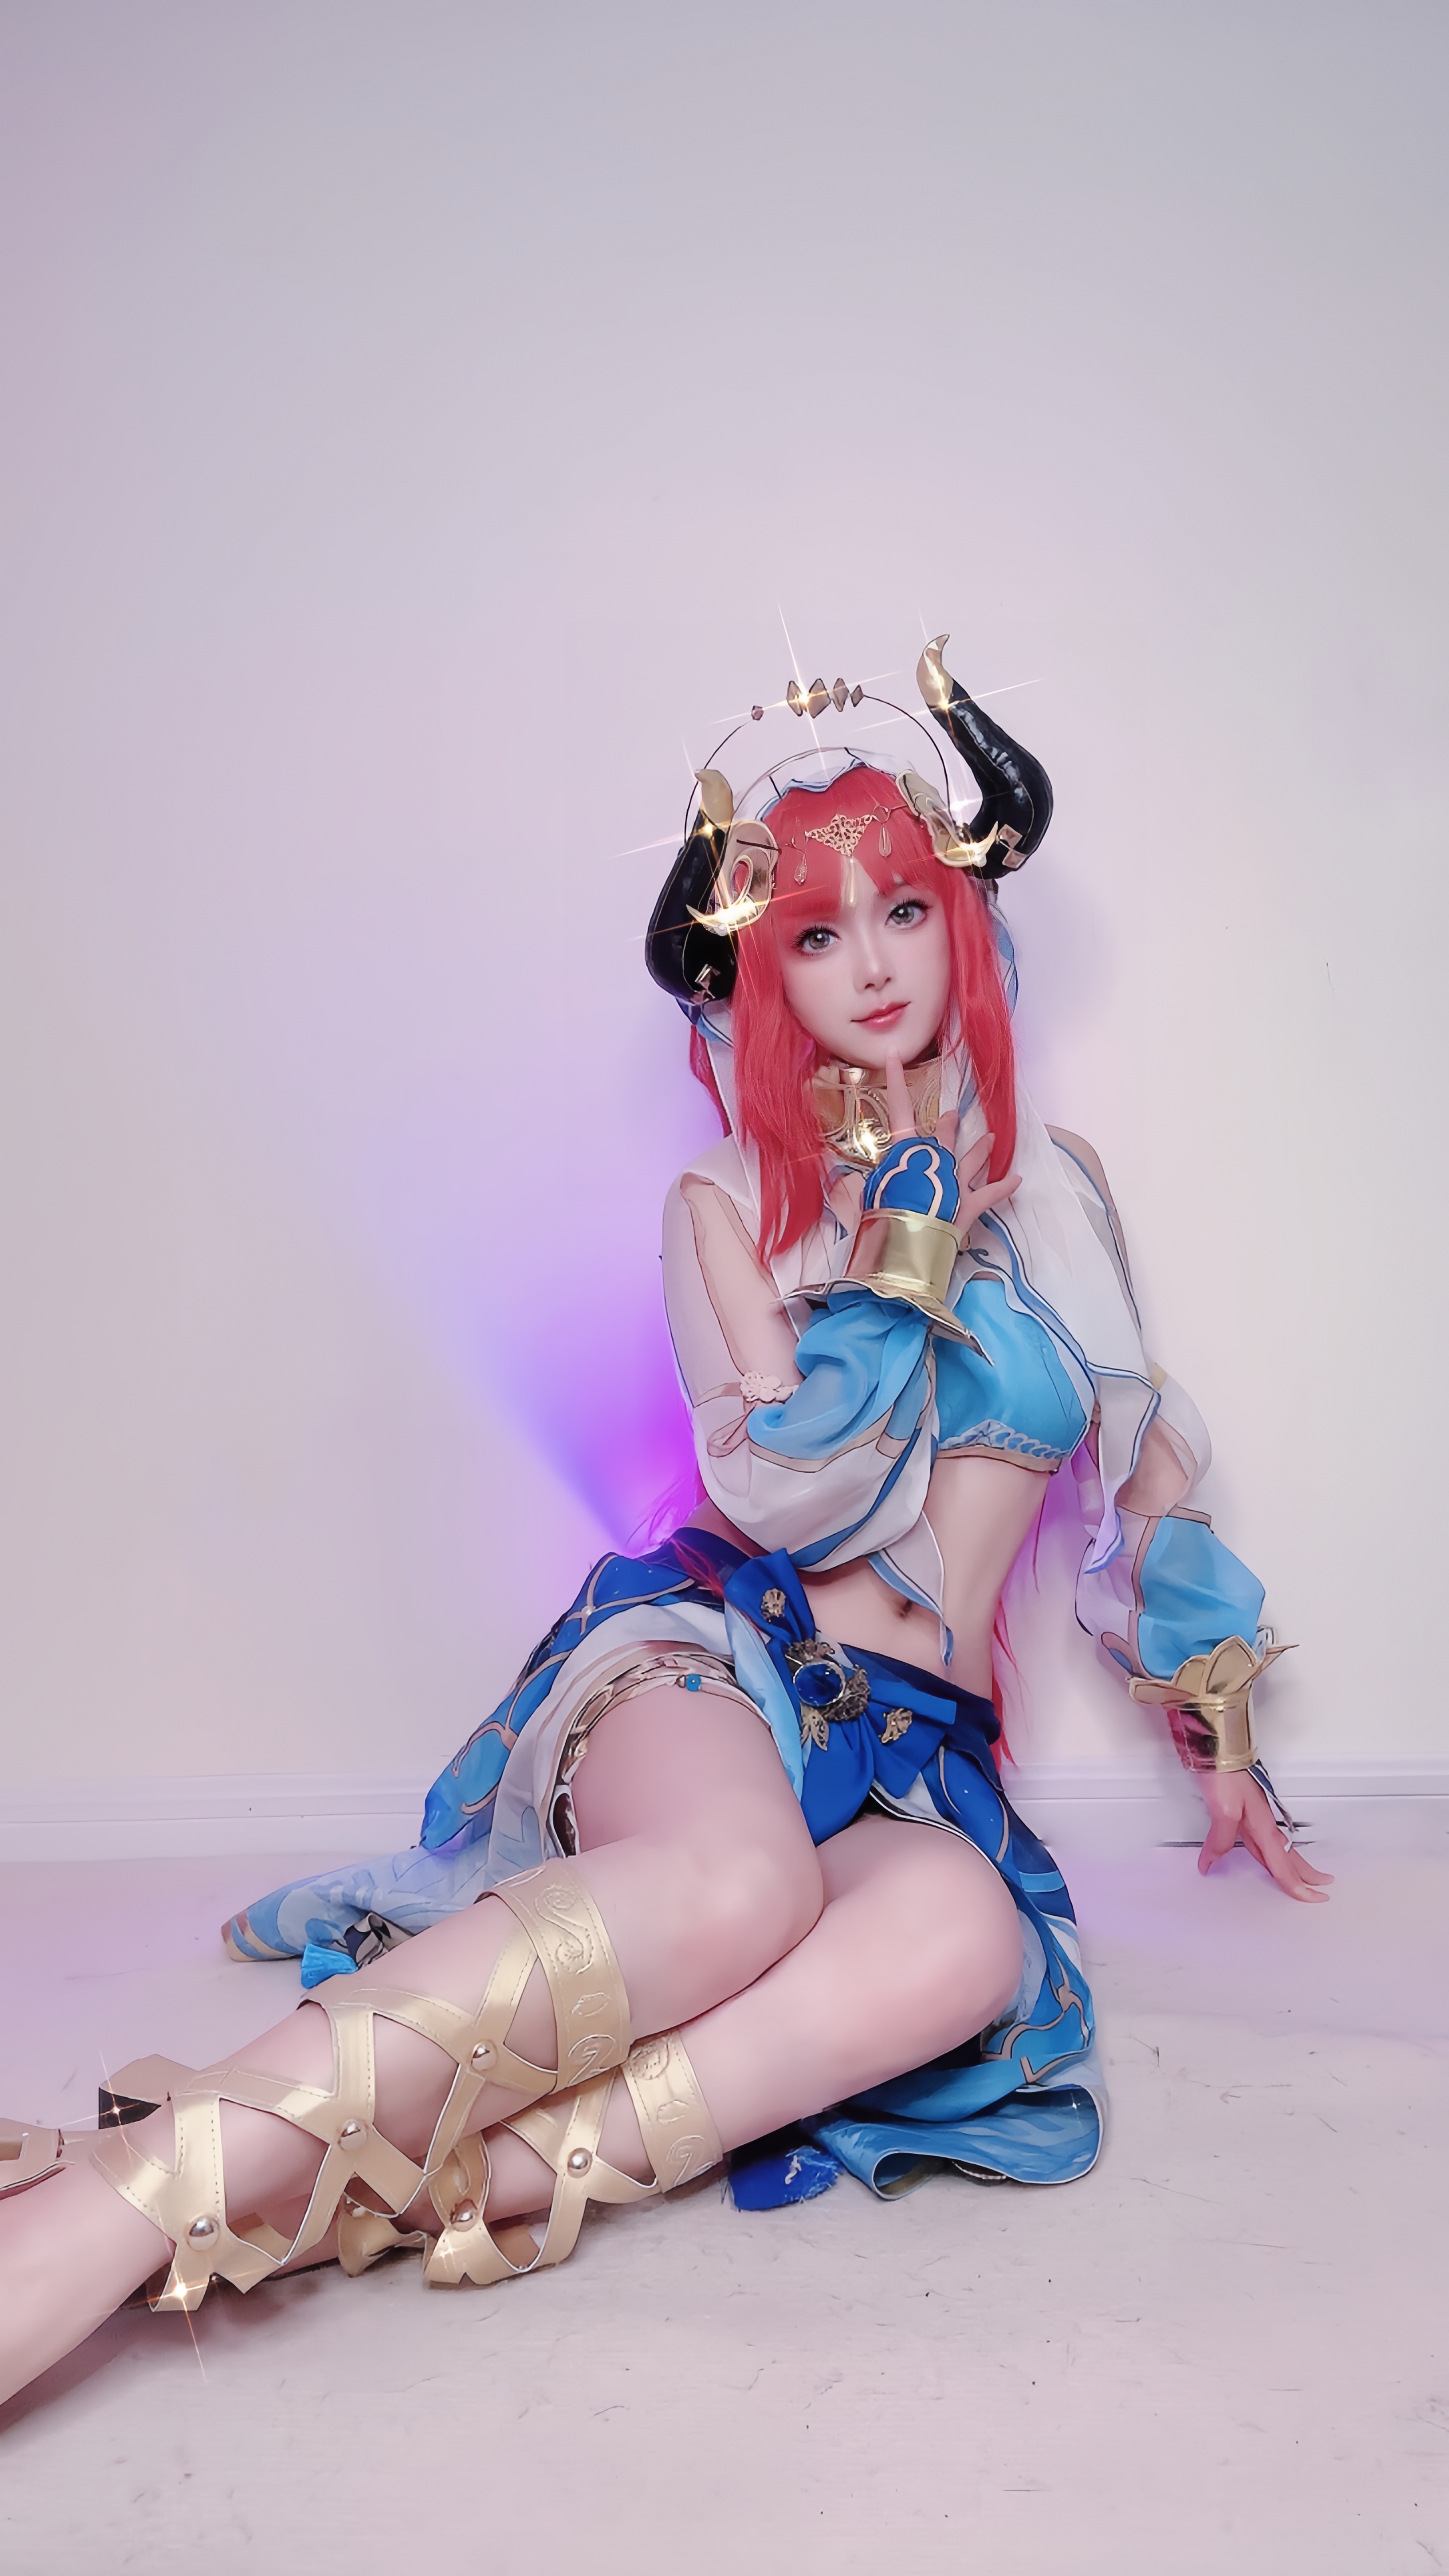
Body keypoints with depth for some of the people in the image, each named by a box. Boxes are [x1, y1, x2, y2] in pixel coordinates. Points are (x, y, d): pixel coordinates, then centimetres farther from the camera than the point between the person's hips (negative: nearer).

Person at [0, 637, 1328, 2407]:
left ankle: (424, 2177, -41)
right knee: (738, 1881, -42)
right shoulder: (727, 1197, 7)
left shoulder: (1053, 1188, 15)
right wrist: (909, 1258, -8)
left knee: (966, 1932, -37)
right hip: (716, 1643, -2)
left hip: (914, 1728, 3)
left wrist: (1221, 1741, 23)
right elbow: (774, 1489, -6)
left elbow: (1150, 1480, 22)